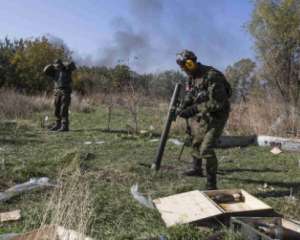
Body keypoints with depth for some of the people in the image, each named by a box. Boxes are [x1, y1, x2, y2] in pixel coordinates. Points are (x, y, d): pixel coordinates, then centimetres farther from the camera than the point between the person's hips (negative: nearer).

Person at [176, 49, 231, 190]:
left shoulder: (212, 76, -27)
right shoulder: (192, 77, 0)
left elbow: (217, 103, -31)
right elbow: (189, 95, 10)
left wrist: (194, 109, -33)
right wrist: (184, 107, -11)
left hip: (216, 116, -9)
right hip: (201, 115, 9)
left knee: (206, 149, -19)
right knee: (195, 142, 23)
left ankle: (211, 185, -6)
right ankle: (197, 169, 48)